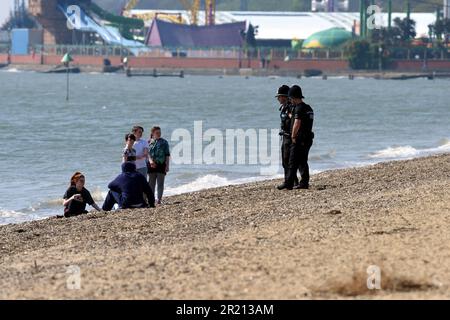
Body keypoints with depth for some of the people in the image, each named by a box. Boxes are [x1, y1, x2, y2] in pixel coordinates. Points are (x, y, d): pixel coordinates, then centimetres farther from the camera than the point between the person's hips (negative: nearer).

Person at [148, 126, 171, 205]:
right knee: (151, 183, 5)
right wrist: (150, 160, -18)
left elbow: (167, 155, 3)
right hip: (152, 165, 2)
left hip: (161, 165, -1)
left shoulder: (164, 142, 4)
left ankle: (159, 200, -3)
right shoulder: (149, 142, 7)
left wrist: (167, 165, -5)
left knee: (160, 183, -3)